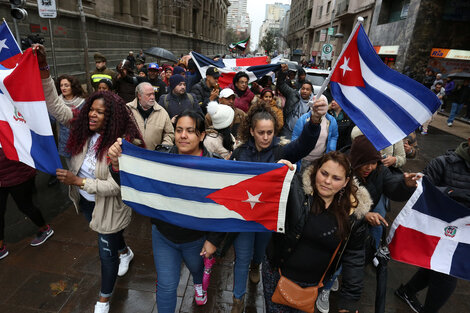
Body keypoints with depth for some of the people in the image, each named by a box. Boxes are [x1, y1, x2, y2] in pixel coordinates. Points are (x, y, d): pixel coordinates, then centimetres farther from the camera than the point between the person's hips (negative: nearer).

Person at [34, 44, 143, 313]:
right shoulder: (84, 128, -9)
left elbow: (117, 185, -30)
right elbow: (56, 105, -9)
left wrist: (79, 181, -30)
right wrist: (43, 69, -17)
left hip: (109, 206, -6)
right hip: (85, 201, 6)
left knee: (107, 252, 11)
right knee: (109, 239, 31)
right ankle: (125, 252, 64)